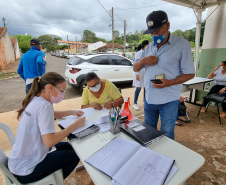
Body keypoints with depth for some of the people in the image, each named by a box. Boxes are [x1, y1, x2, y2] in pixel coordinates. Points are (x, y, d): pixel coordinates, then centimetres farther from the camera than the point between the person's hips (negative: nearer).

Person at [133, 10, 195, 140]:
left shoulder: (182, 44, -7)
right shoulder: (149, 48, 9)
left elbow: (190, 73, -8)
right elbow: (135, 69, 11)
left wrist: (169, 82, -24)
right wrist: (142, 61, -12)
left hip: (169, 101, -4)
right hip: (149, 99, 5)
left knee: (167, 136, 10)